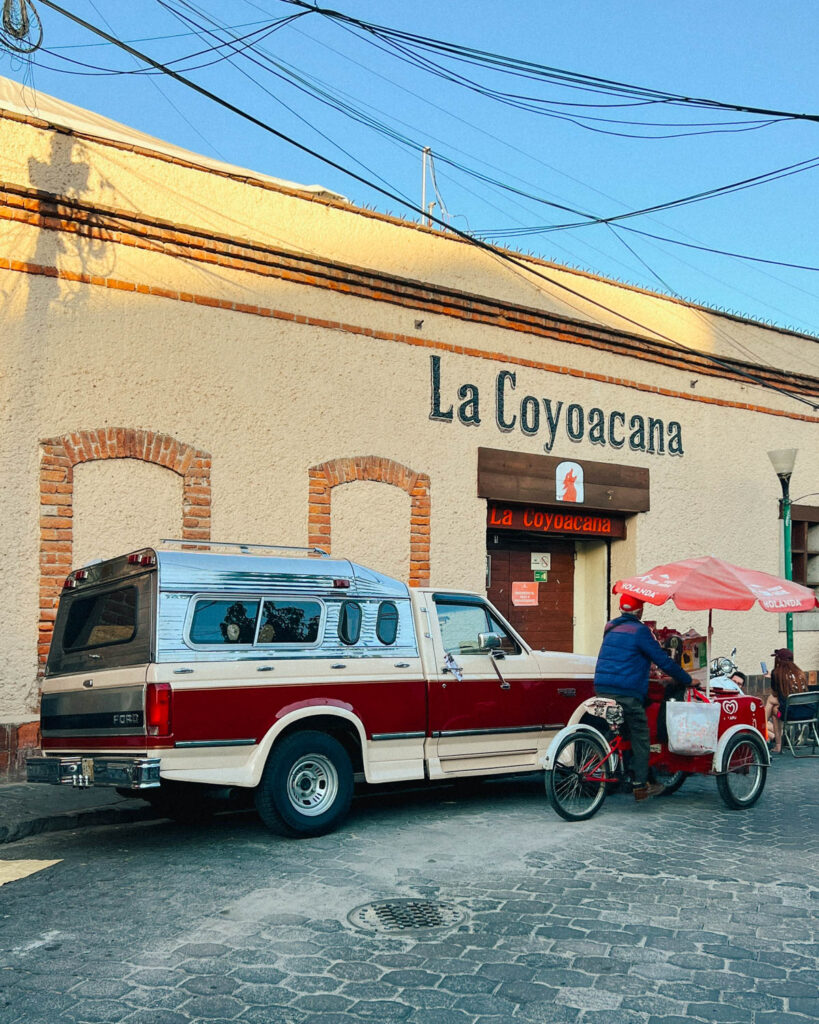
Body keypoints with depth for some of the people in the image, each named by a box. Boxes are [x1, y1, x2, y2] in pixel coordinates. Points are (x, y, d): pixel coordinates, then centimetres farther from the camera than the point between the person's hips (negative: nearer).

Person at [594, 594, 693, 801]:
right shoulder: (639, 631, -8)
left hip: (602, 688, 7)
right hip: (627, 693, -7)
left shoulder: (610, 627, 14)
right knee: (639, 737, 3)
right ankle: (640, 786, 5)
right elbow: (663, 661, -7)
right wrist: (688, 680, 4)